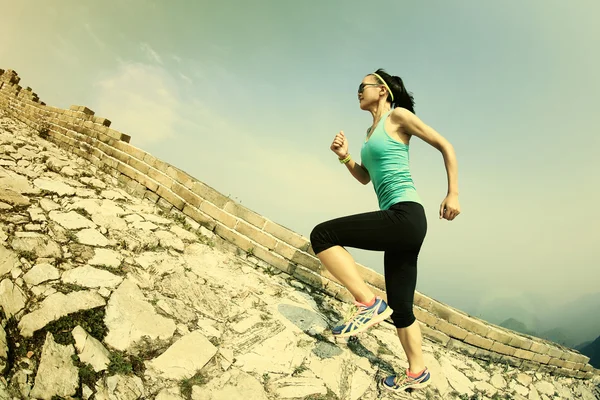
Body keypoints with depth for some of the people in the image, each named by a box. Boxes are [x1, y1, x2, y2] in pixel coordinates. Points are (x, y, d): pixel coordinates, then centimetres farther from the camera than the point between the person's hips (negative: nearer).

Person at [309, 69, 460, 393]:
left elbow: (446, 146, 1)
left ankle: (368, 303, -11)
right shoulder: (371, 131, 23)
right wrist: (345, 157, 10)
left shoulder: (398, 115, 1)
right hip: (399, 223, 9)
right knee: (400, 308, 14)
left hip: (406, 216, -9)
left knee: (322, 235, -18)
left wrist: (453, 194, -5)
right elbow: (365, 178, 27)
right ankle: (417, 373, 29)